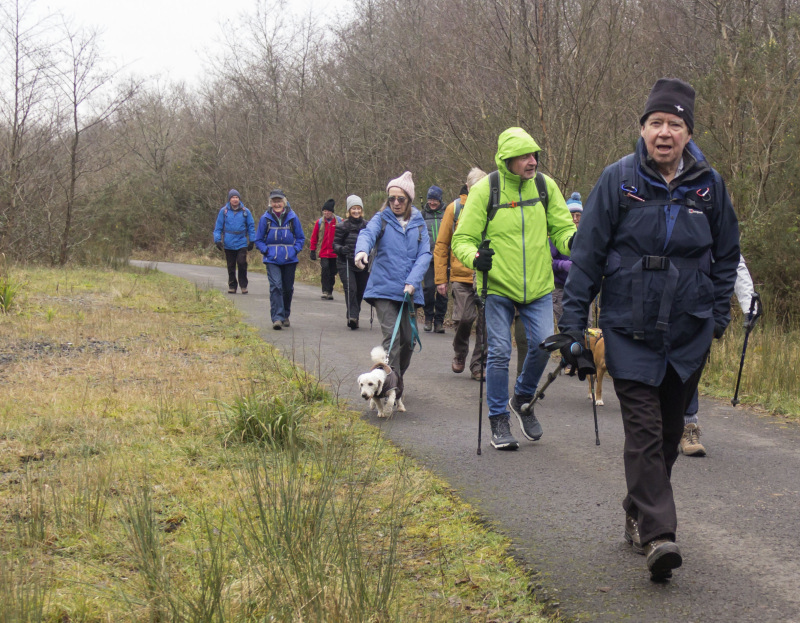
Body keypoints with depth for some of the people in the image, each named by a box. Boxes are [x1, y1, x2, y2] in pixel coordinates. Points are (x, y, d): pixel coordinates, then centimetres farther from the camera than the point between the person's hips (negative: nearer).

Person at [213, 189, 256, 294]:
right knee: (231, 266, 6)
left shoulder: (245, 211, 5)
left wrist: (251, 241, 6)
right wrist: (218, 240, -1)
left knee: (242, 263, -11)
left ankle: (243, 285, 2)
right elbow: (218, 227, 7)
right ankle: (232, 286, 18)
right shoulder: (223, 211, 3)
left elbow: (251, 227, 11)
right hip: (228, 244, 1)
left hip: (242, 243, -1)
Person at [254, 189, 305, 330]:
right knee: (276, 287, -15)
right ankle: (277, 318, -18)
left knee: (288, 288, 10)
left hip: (289, 260, 2)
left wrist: (295, 250, -5)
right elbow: (259, 239, 10)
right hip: (272, 260, -2)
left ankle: (285, 316, 29)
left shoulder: (292, 218, 2)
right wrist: (266, 251, -6)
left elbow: (300, 238, 11)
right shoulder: (265, 219, 1)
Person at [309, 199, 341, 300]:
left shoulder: (339, 221, 0)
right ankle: (325, 291, -17)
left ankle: (330, 292, 19)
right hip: (324, 253, 0)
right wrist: (312, 251, 6)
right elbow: (314, 237, 10)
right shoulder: (320, 222, 5)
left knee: (332, 273, 7)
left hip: (335, 253, 0)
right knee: (325, 269, -16)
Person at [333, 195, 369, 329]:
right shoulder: (342, 226, 1)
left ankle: (354, 317, 23)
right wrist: (341, 249, -19)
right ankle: (352, 316, -21)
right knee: (351, 289, -18)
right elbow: (335, 244, 2)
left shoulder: (367, 226, 9)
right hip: (346, 264, -3)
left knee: (360, 292, 7)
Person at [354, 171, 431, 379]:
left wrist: (412, 282, -13)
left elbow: (425, 254, 2)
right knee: (391, 337, -13)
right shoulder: (381, 219, 3)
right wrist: (362, 250, -42)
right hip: (384, 289, -3)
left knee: (407, 339, 8)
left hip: (409, 291, 3)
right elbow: (368, 233, -18)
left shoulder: (418, 223, 10)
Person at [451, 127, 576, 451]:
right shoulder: (485, 189, -8)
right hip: (498, 287, -2)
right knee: (499, 353, -1)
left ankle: (522, 400, 22)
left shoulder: (545, 185, 1)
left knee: (542, 345, -6)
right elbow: (462, 238, -4)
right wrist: (474, 257, -26)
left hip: (538, 286, 2)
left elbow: (561, 228, 7)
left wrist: (572, 241, -16)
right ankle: (499, 420, 14)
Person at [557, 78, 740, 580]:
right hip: (630, 329, -3)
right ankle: (658, 534, -17)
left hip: (689, 333, 3)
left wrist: (718, 314, 8)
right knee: (644, 429, -12)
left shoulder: (709, 184, 1)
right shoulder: (619, 179, -6)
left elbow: (727, 253, 14)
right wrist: (573, 323, -6)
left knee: (669, 430, 13)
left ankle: (639, 511, 33)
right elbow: (587, 253, -3)